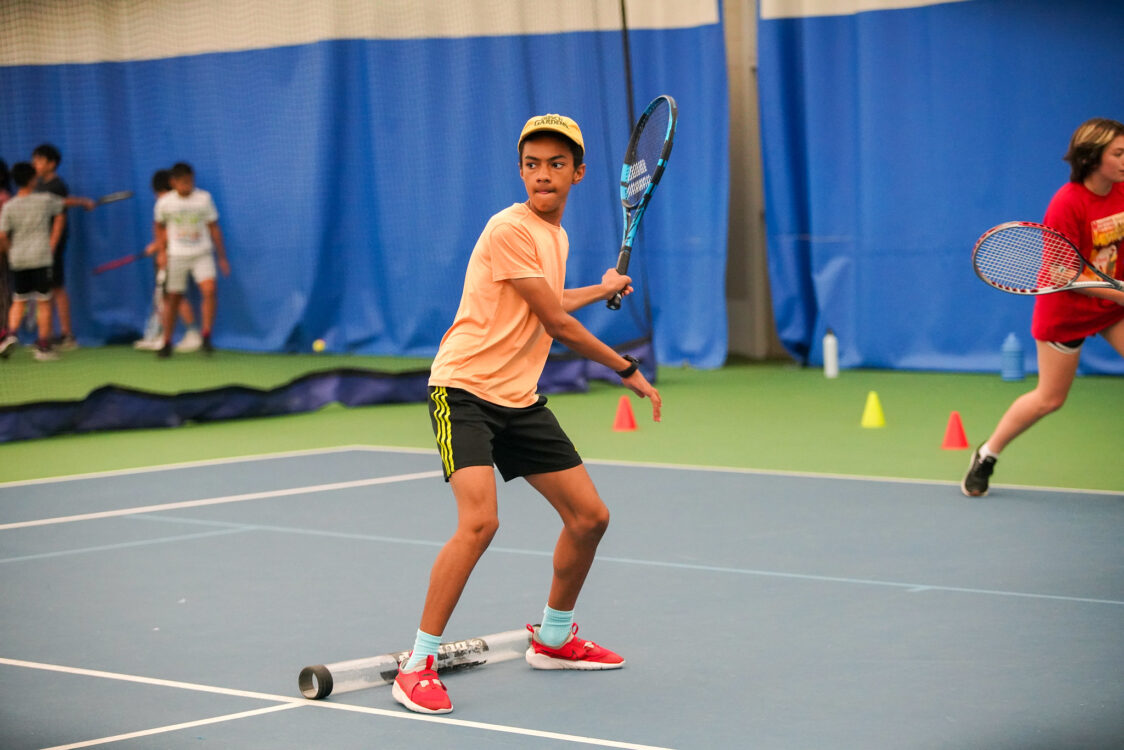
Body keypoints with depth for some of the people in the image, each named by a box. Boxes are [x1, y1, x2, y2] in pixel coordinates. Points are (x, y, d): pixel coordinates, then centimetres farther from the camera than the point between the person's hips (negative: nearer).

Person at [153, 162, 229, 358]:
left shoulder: (204, 198, -4)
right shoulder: (165, 202, -4)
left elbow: (214, 228, 4)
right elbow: (160, 226, 13)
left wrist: (222, 257, 5)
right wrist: (161, 253, 7)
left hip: (202, 255, 0)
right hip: (176, 256, 0)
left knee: (209, 290, -22)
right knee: (173, 299, 5)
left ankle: (206, 338, -17)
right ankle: (167, 343, 19)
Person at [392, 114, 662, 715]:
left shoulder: (556, 235, 12)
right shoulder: (509, 229, -16)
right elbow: (555, 322, -15)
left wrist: (603, 289, 44)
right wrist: (628, 370, -6)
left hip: (520, 399, 9)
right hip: (465, 389, -9)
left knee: (589, 516, 9)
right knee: (479, 520, -25)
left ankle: (553, 639, 31)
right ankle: (418, 665, -17)